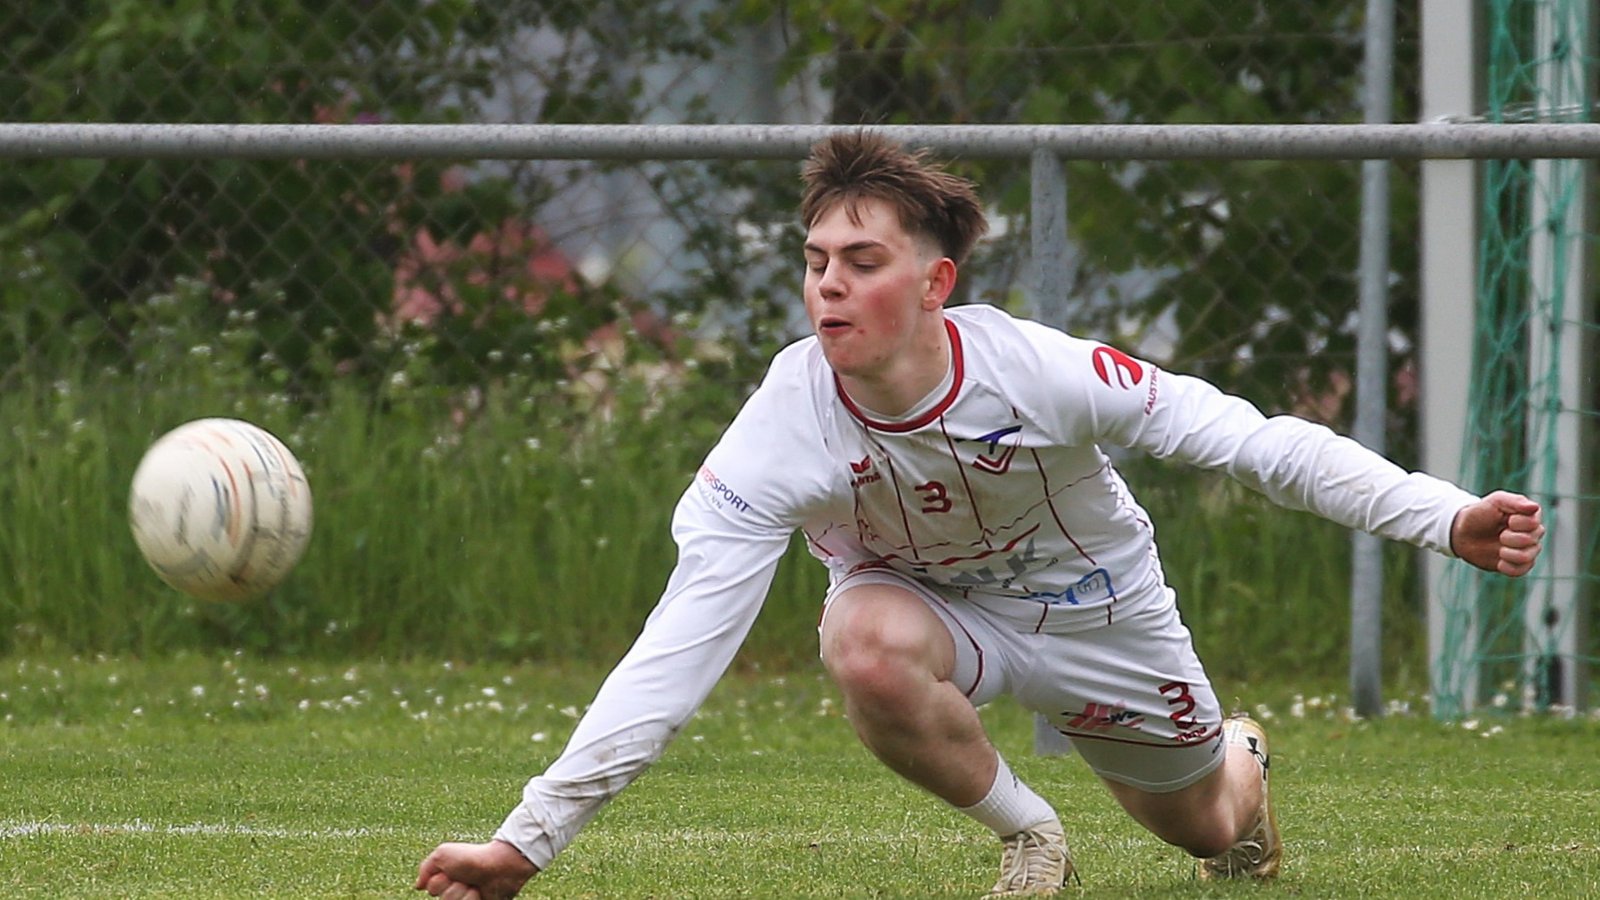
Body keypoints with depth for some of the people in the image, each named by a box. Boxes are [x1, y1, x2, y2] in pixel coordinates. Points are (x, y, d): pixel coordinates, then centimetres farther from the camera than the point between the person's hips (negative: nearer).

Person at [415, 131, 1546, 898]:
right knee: (866, 646, -37)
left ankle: (1240, 762, 61)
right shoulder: (784, 428, -33)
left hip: (1090, 596, 1)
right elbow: (676, 647, -34)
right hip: (927, 598, -1)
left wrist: (1447, 518, -30)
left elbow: (1250, 439, -25)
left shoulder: (1038, 371, -34)